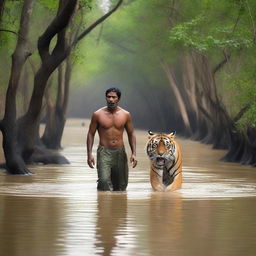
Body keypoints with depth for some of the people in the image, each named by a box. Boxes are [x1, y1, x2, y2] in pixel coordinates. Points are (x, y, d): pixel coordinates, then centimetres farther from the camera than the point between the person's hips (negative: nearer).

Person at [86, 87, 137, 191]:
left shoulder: (126, 115, 3)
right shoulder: (98, 115, -2)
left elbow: (131, 134, 11)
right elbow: (91, 134, 3)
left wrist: (134, 153, 1)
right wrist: (89, 154, -5)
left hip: (120, 152, 3)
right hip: (104, 152, -2)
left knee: (121, 186, 6)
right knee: (104, 181, -22)